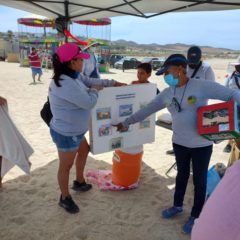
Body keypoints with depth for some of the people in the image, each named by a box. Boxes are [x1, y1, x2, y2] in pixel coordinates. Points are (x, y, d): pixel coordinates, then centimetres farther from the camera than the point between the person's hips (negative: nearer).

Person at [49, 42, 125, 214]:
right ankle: (65, 198, 33)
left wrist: (113, 83, 12)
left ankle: (79, 182, 52)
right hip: (66, 134, -10)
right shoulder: (66, 84, -33)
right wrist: (95, 90, -8)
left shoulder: (75, 76, -2)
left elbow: (91, 81, 14)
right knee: (66, 166, 9)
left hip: (75, 130, 10)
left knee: (84, 151, 29)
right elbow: (89, 103, -29)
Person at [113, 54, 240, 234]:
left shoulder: (202, 86, -15)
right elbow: (146, 110, 6)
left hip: (201, 144, -4)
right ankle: (177, 206, 44)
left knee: (199, 180, 11)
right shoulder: (167, 94, 0)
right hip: (179, 143, 4)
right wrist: (126, 122, 9)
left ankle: (196, 216, 31)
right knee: (182, 175, 22)